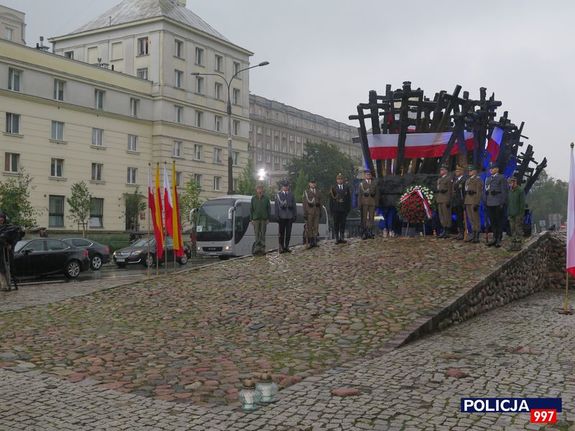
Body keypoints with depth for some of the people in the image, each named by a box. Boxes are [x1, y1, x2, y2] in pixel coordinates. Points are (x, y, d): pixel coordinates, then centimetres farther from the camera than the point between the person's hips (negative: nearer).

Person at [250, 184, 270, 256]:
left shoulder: (266, 198, 4)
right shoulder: (253, 198, 5)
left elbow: (269, 208, 6)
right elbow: (251, 209, 6)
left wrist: (268, 218, 0)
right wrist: (251, 219, 0)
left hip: (264, 219, 0)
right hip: (256, 219, 0)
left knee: (263, 235, 4)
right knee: (257, 235, -3)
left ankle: (262, 249, 10)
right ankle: (257, 249, -1)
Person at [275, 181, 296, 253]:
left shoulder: (291, 194, 9)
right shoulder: (278, 194, 3)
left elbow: (294, 206, 10)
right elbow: (277, 206, 1)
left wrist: (294, 215, 5)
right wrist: (277, 216, -5)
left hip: (290, 216, 2)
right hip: (282, 216, -2)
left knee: (288, 233, 5)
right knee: (282, 233, 3)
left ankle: (286, 247, 13)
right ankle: (281, 247, 9)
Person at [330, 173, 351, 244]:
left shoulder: (346, 187, 9)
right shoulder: (333, 188, 3)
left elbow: (349, 198, 9)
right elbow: (331, 199, 2)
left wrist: (348, 208, 2)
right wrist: (331, 209, -4)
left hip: (344, 209, 2)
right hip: (336, 209, -2)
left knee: (343, 224, 5)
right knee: (336, 224, 0)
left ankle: (342, 238, 11)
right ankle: (337, 238, 4)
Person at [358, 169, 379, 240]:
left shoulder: (374, 183, 14)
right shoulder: (361, 184, 9)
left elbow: (377, 194, 13)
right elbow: (360, 195, 5)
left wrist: (377, 202, 4)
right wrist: (360, 204, -2)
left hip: (372, 203, 2)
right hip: (364, 203, -2)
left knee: (371, 218, 1)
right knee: (364, 218, -4)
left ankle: (370, 232, 5)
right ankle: (364, 233, -3)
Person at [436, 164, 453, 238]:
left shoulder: (449, 179, -5)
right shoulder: (439, 179, 20)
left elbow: (450, 190, -11)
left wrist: (448, 201, -17)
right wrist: (437, 201, 19)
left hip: (445, 200, -8)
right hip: (440, 200, 8)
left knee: (446, 215, -7)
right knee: (441, 216, 8)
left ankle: (446, 232, -7)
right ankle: (444, 231, 12)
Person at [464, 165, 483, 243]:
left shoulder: (478, 179, -6)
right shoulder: (468, 180, 18)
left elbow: (479, 192, -12)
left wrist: (477, 203, -18)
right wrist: (465, 203, 15)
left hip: (474, 201, -8)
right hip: (468, 201, 8)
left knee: (476, 219, -5)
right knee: (471, 219, 11)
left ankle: (477, 237, -2)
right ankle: (473, 235, 17)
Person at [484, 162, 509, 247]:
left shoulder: (501, 178, -1)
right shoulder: (488, 179, 18)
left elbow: (504, 191, -7)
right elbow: (485, 191, 19)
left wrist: (502, 203, -13)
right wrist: (485, 202, 11)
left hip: (498, 204, -6)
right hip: (489, 204, 6)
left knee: (499, 222, 0)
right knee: (492, 222, 9)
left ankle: (499, 239, 5)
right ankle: (494, 238, 18)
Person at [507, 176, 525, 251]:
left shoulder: (520, 190, -8)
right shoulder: (510, 191, 13)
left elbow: (522, 203, -11)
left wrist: (521, 214, -15)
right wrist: (508, 213, 13)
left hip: (518, 214, -7)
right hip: (511, 214, 7)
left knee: (518, 230, -3)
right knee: (513, 230, 9)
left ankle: (518, 245, -1)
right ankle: (513, 244, 13)